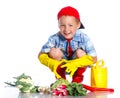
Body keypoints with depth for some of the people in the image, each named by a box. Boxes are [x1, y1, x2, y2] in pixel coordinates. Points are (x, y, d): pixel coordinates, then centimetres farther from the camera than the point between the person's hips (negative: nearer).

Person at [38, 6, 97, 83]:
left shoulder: (83, 38, -24)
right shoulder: (55, 38, -22)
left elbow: (94, 58, -27)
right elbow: (41, 55, -21)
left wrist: (75, 64, -40)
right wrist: (53, 64, -42)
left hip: (78, 67, -1)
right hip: (61, 65, 1)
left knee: (80, 52, -29)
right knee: (54, 51, -25)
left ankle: (78, 78, 0)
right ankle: (61, 77, 1)